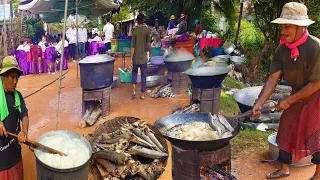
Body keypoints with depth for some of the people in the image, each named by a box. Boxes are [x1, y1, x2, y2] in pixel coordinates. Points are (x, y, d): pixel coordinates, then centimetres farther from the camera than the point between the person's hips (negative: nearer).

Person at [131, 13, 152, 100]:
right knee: (143, 76, 7)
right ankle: (143, 94, 12)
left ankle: (134, 90, 6)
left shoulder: (135, 31, -6)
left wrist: (131, 58, 0)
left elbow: (133, 46, -6)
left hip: (136, 58, 1)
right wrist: (150, 53, 13)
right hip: (143, 57, -1)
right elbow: (148, 43, -4)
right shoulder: (146, 30, -7)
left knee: (134, 73, 19)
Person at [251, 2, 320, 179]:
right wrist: (259, 103, -23)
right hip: (297, 95, 6)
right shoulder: (282, 49, -11)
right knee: (286, 130, 12)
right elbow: (273, 79, -13)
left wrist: (289, 100, -20)